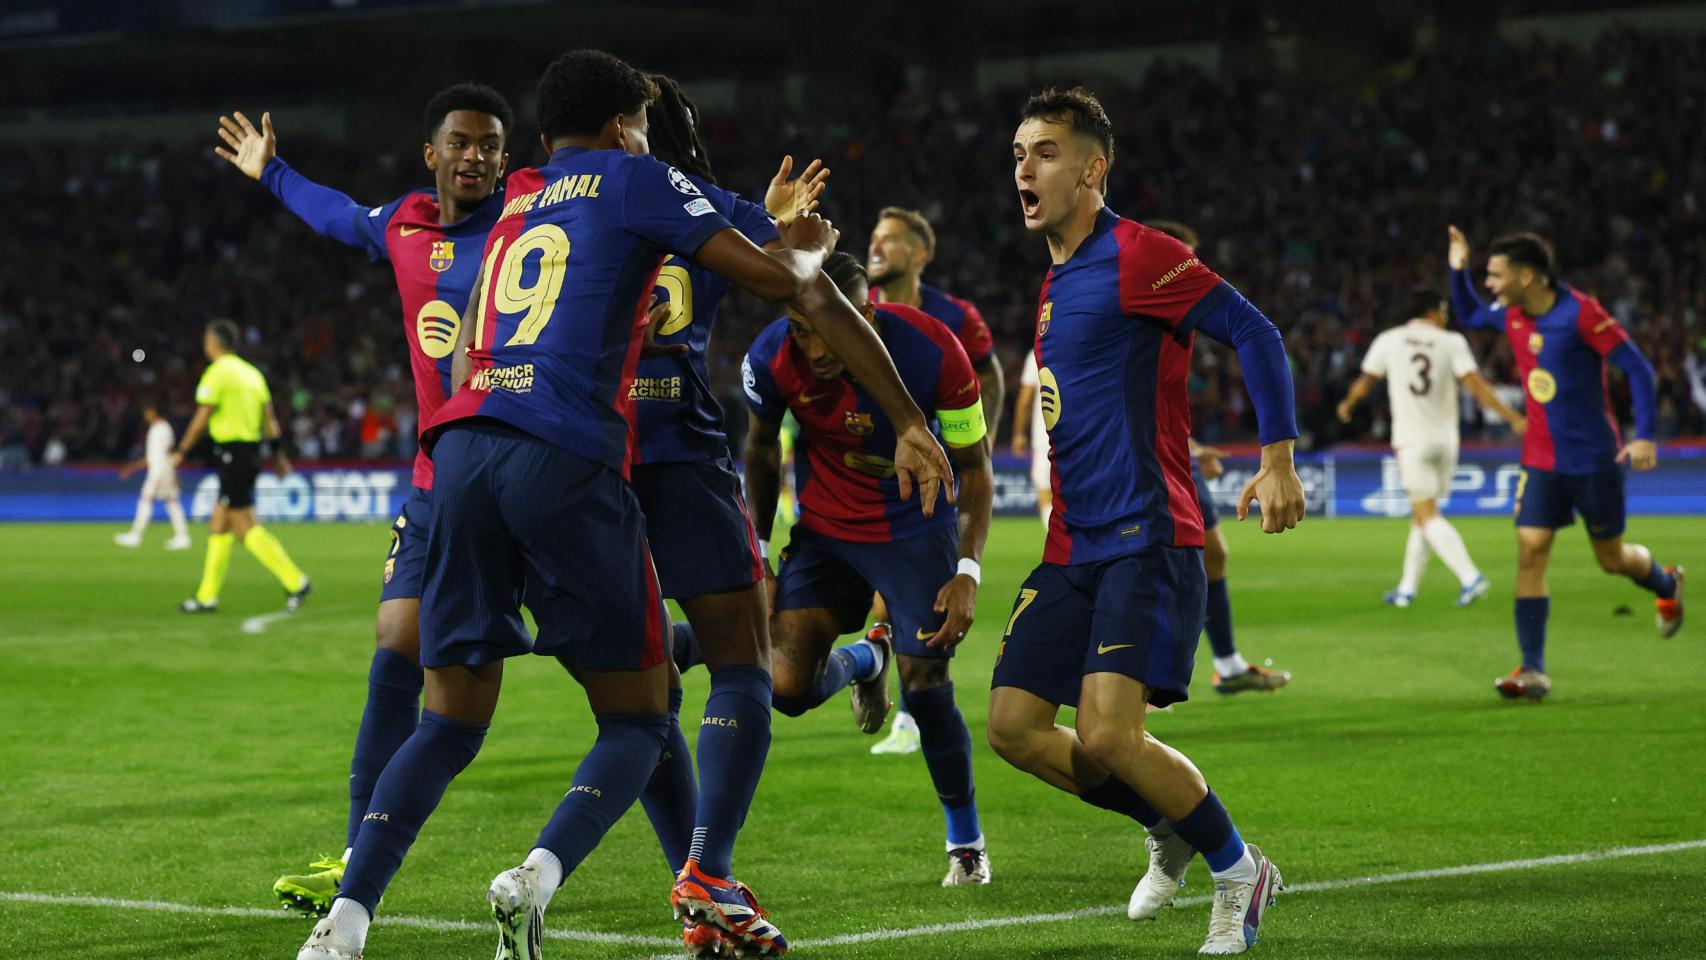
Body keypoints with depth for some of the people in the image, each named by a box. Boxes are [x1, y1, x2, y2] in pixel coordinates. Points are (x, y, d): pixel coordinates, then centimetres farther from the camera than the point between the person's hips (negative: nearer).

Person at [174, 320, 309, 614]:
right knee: (218, 525, 13)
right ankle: (207, 596, 15)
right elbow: (269, 417, 12)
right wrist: (278, 453, 15)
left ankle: (295, 581, -14)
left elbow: (201, 420, -11)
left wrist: (180, 452, -2)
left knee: (245, 527, -9)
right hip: (251, 451, 9)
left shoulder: (217, 372, -10)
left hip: (232, 454, -9)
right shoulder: (251, 372, 14)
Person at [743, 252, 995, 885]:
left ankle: (966, 843, 15)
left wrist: (968, 572, -21)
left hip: (916, 529, -2)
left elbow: (974, 466, -12)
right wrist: (761, 553, 3)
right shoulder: (772, 359, -21)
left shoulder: (931, 353, -27)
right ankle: (864, 661, 27)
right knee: (788, 688, -10)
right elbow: (762, 450, 1)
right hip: (824, 528, 2)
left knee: (925, 686, -8)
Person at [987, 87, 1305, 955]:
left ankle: (1237, 871, 4)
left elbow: (1252, 331, -14)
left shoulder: (1135, 257, -9)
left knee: (1107, 735, -19)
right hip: (1073, 549, 9)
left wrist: (1278, 460, -20)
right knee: (1014, 727, -1)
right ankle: (1171, 830, 22)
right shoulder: (1054, 283, 18)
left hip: (1147, 542, -9)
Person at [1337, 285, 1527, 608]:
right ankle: (1407, 588, 19)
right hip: (1445, 439, 3)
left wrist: (1347, 406, 34)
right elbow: (1476, 385, -9)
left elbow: (1364, 384, 14)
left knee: (1426, 514, -7)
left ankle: (1469, 576, -25)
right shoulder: (1452, 342, 1)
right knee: (1423, 513, 15)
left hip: (1411, 440, -3)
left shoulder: (1388, 340, 3)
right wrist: (1513, 418, -8)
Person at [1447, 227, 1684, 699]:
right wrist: (1458, 271, 7)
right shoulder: (1510, 315, 2)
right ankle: (1533, 672, -10)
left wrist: (1645, 436, -19)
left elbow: (1637, 368, -14)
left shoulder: (1581, 313, -18)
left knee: (1612, 558, 8)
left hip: (1594, 460, -5)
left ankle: (1667, 585, 44)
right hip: (1541, 461, 5)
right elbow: (1469, 314, 25)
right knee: (1529, 553, -9)